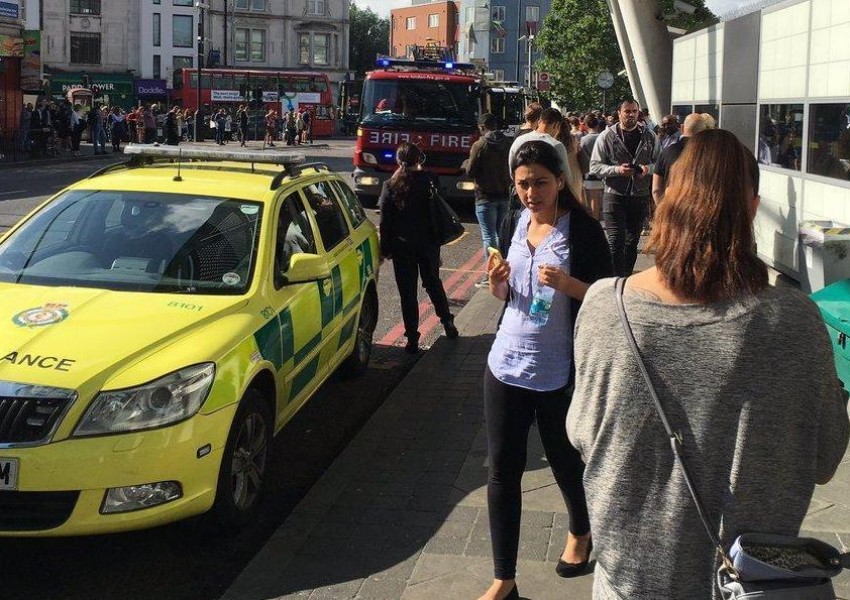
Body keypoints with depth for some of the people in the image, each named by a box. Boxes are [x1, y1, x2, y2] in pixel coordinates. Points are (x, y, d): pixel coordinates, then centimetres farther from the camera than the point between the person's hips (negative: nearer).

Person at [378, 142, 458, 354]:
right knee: (433, 283, 23)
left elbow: (385, 221, -7)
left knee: (407, 292, 5)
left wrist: (385, 248, 1)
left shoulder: (390, 186, -9)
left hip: (402, 246, -2)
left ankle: (412, 339, 5)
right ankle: (447, 322, 28)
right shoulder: (429, 180, -6)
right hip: (428, 242, 2)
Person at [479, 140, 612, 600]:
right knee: (502, 470, 4)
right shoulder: (519, 223, 7)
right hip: (507, 361, 5)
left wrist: (566, 283, -27)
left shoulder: (583, 230, -10)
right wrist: (498, 284, -6)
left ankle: (580, 532, 46)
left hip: (558, 371, -4)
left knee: (565, 459, 15)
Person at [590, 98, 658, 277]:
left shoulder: (649, 136, 5)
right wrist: (617, 170, -21)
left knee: (632, 242, 14)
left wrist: (649, 168, -14)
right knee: (616, 242, -8)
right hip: (615, 195, -3)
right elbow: (595, 166, -5)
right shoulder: (607, 137, -3)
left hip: (640, 196, 3)